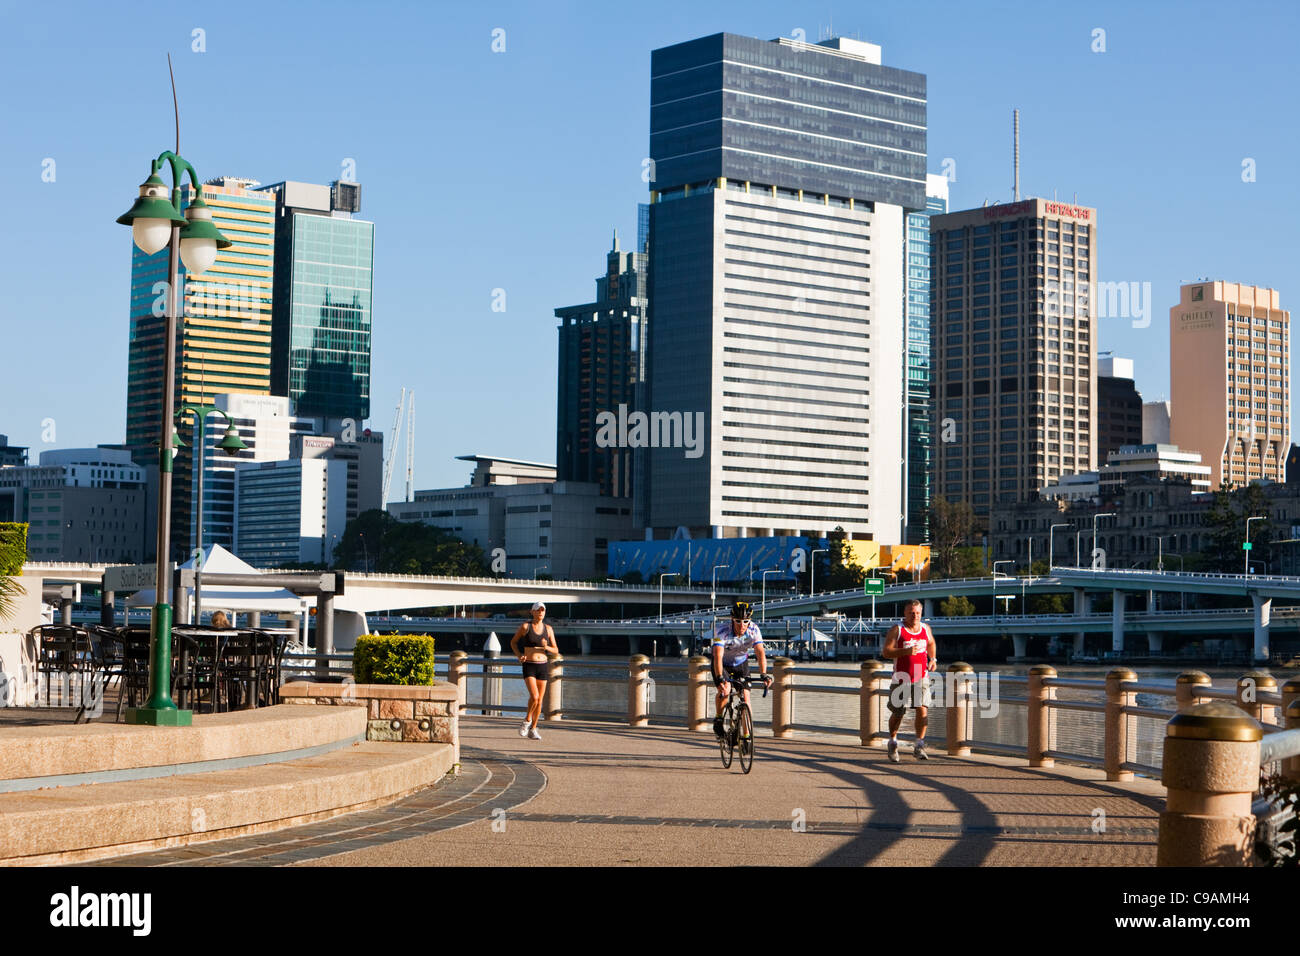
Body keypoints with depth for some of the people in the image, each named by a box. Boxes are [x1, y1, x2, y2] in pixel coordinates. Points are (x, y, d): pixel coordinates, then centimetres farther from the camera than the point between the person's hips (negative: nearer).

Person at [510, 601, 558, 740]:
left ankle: (532, 730, 18)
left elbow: (556, 651, 7)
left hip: (543, 666, 3)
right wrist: (519, 655, -6)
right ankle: (528, 719, 5)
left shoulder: (548, 629, 5)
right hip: (529, 667, -3)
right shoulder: (525, 626, -3)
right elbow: (513, 642, 10)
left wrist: (546, 647, -15)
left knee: (539, 700, 5)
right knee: (534, 696, -21)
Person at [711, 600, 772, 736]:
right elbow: (718, 655, -43)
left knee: (746, 696, -10)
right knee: (725, 689, -29)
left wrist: (764, 674, -48)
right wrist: (719, 678, -56)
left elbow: (760, 653, -33)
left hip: (741, 663, 3)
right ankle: (718, 719, -4)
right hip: (723, 664, -2)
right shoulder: (722, 630, -33)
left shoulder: (754, 630, -25)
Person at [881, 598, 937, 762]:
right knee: (897, 713, 5)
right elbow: (886, 651, -14)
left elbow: (931, 643, 31)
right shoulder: (896, 630, -6)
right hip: (901, 678, -3)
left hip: (921, 678, 3)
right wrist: (906, 651, -25)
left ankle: (919, 746, -2)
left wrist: (932, 659, 16)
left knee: (922, 710, -12)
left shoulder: (926, 629, 8)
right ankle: (893, 742, 29)